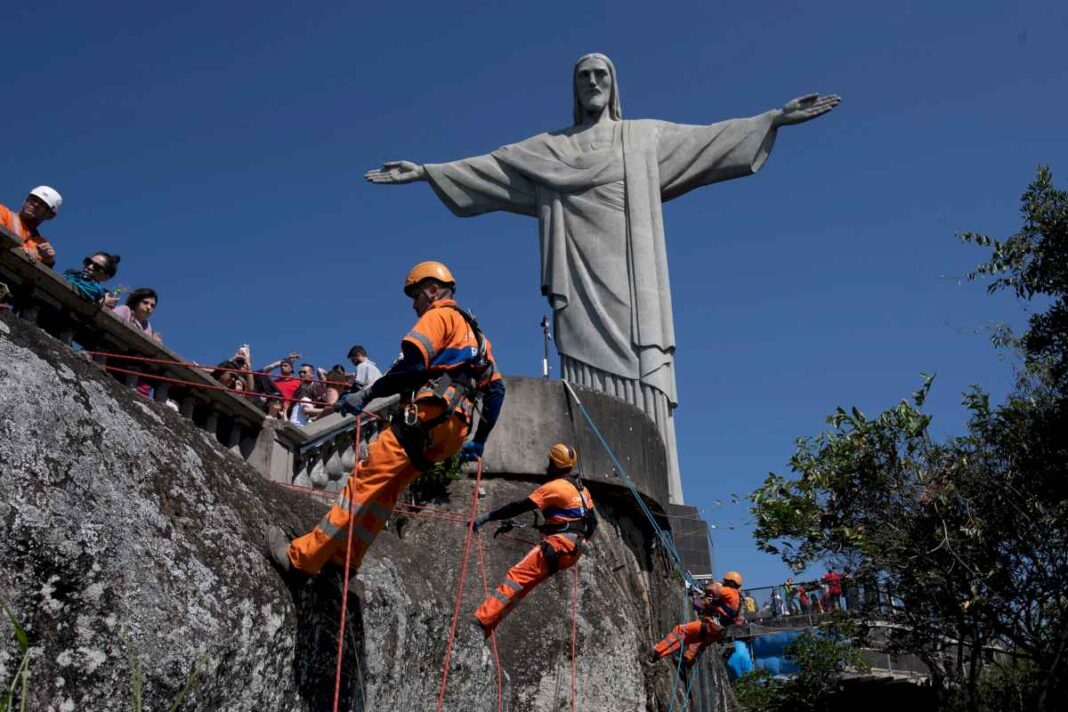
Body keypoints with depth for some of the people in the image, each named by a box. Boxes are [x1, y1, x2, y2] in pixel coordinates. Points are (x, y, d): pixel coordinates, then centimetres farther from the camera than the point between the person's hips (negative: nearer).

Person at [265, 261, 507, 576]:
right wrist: (479, 441, 30)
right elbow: (496, 389, 28)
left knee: (365, 482, -11)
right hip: (455, 429, 9)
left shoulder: (439, 316, 5)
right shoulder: (475, 332, 31)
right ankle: (344, 558, 9)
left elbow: (412, 364, -13)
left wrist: (367, 394, -11)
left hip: (427, 413, -9)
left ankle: (303, 555, -11)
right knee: (385, 490, 11)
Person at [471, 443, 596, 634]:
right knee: (523, 585, 7)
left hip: (559, 545, -9)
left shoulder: (555, 487, -6)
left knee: (516, 575, -16)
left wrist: (487, 516, -8)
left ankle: (482, 619, -29)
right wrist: (580, 541, 38)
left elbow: (521, 506, -10)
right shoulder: (581, 489, 20)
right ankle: (486, 625, 1)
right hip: (574, 550, 9)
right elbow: (592, 521, 24)